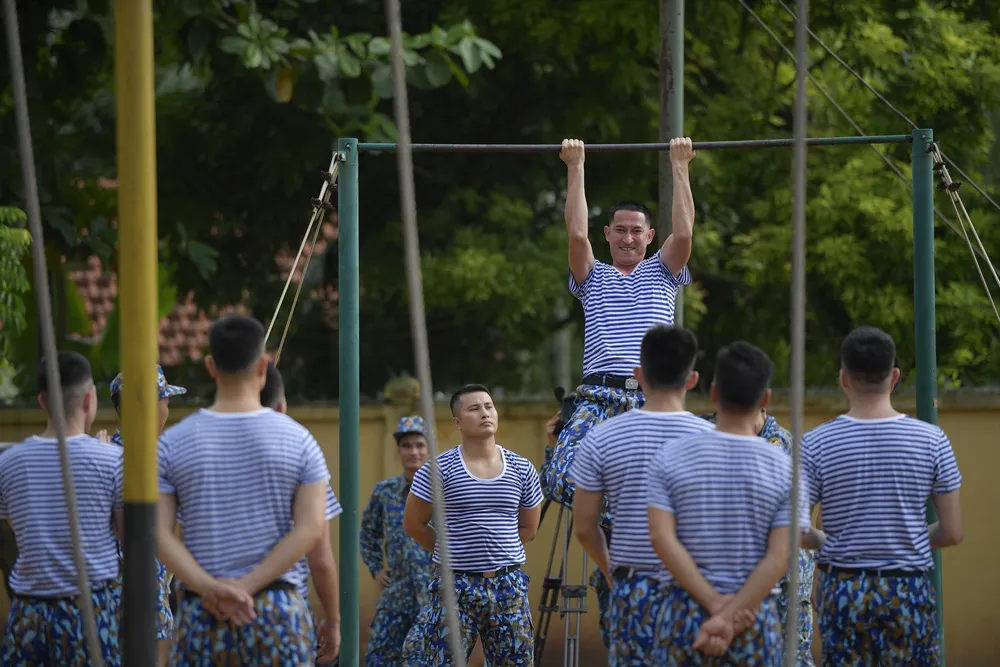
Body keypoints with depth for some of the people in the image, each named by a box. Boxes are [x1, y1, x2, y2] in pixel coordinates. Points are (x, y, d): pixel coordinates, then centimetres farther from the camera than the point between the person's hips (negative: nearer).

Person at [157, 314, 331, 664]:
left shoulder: (173, 443, 2)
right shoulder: (297, 439, 0)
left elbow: (158, 533, -5)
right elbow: (311, 529, -8)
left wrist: (212, 589, -13)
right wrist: (246, 587, -12)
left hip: (202, 610, 1)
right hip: (279, 609, -1)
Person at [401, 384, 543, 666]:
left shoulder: (521, 469, 6)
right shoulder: (440, 469, -5)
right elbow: (413, 523, 1)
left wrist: (495, 550, 10)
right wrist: (451, 553, 4)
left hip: (508, 586, 3)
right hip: (457, 584, -3)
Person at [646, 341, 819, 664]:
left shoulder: (671, 457, -1)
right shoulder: (784, 469, -2)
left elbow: (661, 537, -9)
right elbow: (779, 559, -10)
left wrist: (714, 603, -10)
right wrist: (728, 617, -13)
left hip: (684, 613, 0)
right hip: (756, 619, 0)